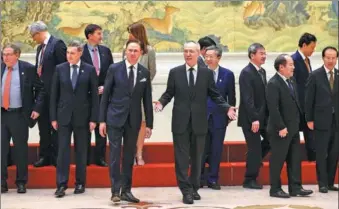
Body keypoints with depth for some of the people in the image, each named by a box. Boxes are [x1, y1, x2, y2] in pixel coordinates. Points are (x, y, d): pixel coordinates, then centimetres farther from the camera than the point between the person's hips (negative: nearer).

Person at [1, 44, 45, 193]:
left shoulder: (28, 69, -3)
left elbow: (40, 89, 1)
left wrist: (37, 108, -7)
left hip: (19, 115, -3)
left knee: (21, 149, 5)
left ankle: (21, 182, 16)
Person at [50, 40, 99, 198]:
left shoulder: (90, 70, -1)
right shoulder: (60, 69, 3)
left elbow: (94, 95, 0)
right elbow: (54, 94, 5)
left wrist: (93, 118, -5)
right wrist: (53, 117, 0)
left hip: (82, 116, 0)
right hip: (64, 116, 1)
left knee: (81, 151, 7)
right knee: (63, 150, -3)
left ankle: (80, 183, 17)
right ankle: (61, 185, -2)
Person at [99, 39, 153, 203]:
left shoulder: (145, 73, 6)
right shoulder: (114, 69, -1)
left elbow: (147, 100, 8)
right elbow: (105, 95, -1)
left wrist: (149, 124, 5)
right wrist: (102, 120, -4)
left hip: (133, 120, 3)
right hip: (115, 118, -3)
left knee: (129, 156, 8)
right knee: (115, 155, -6)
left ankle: (126, 191, 15)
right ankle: (115, 191, -3)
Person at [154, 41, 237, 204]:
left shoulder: (207, 73, 3)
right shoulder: (175, 72, 3)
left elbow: (215, 95, 4)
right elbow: (169, 93, 4)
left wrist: (227, 108, -9)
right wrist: (161, 103, -16)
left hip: (199, 122, 1)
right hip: (181, 121, -1)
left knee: (197, 157, 10)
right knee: (182, 158, -2)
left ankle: (194, 188, 22)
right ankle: (186, 190, 1)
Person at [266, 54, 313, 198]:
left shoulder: (291, 81, 12)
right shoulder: (273, 84, -15)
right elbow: (273, 108, -20)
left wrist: (297, 123, 10)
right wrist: (281, 127, -20)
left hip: (293, 128, 8)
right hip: (281, 130, -8)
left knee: (295, 159, 10)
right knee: (277, 160, 1)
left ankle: (295, 188, 16)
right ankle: (275, 189, 10)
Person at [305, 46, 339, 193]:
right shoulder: (315, 76, -2)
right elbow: (309, 99, -2)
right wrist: (309, 119, -5)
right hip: (322, 120, -3)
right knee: (321, 154, 1)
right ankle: (322, 183, 9)